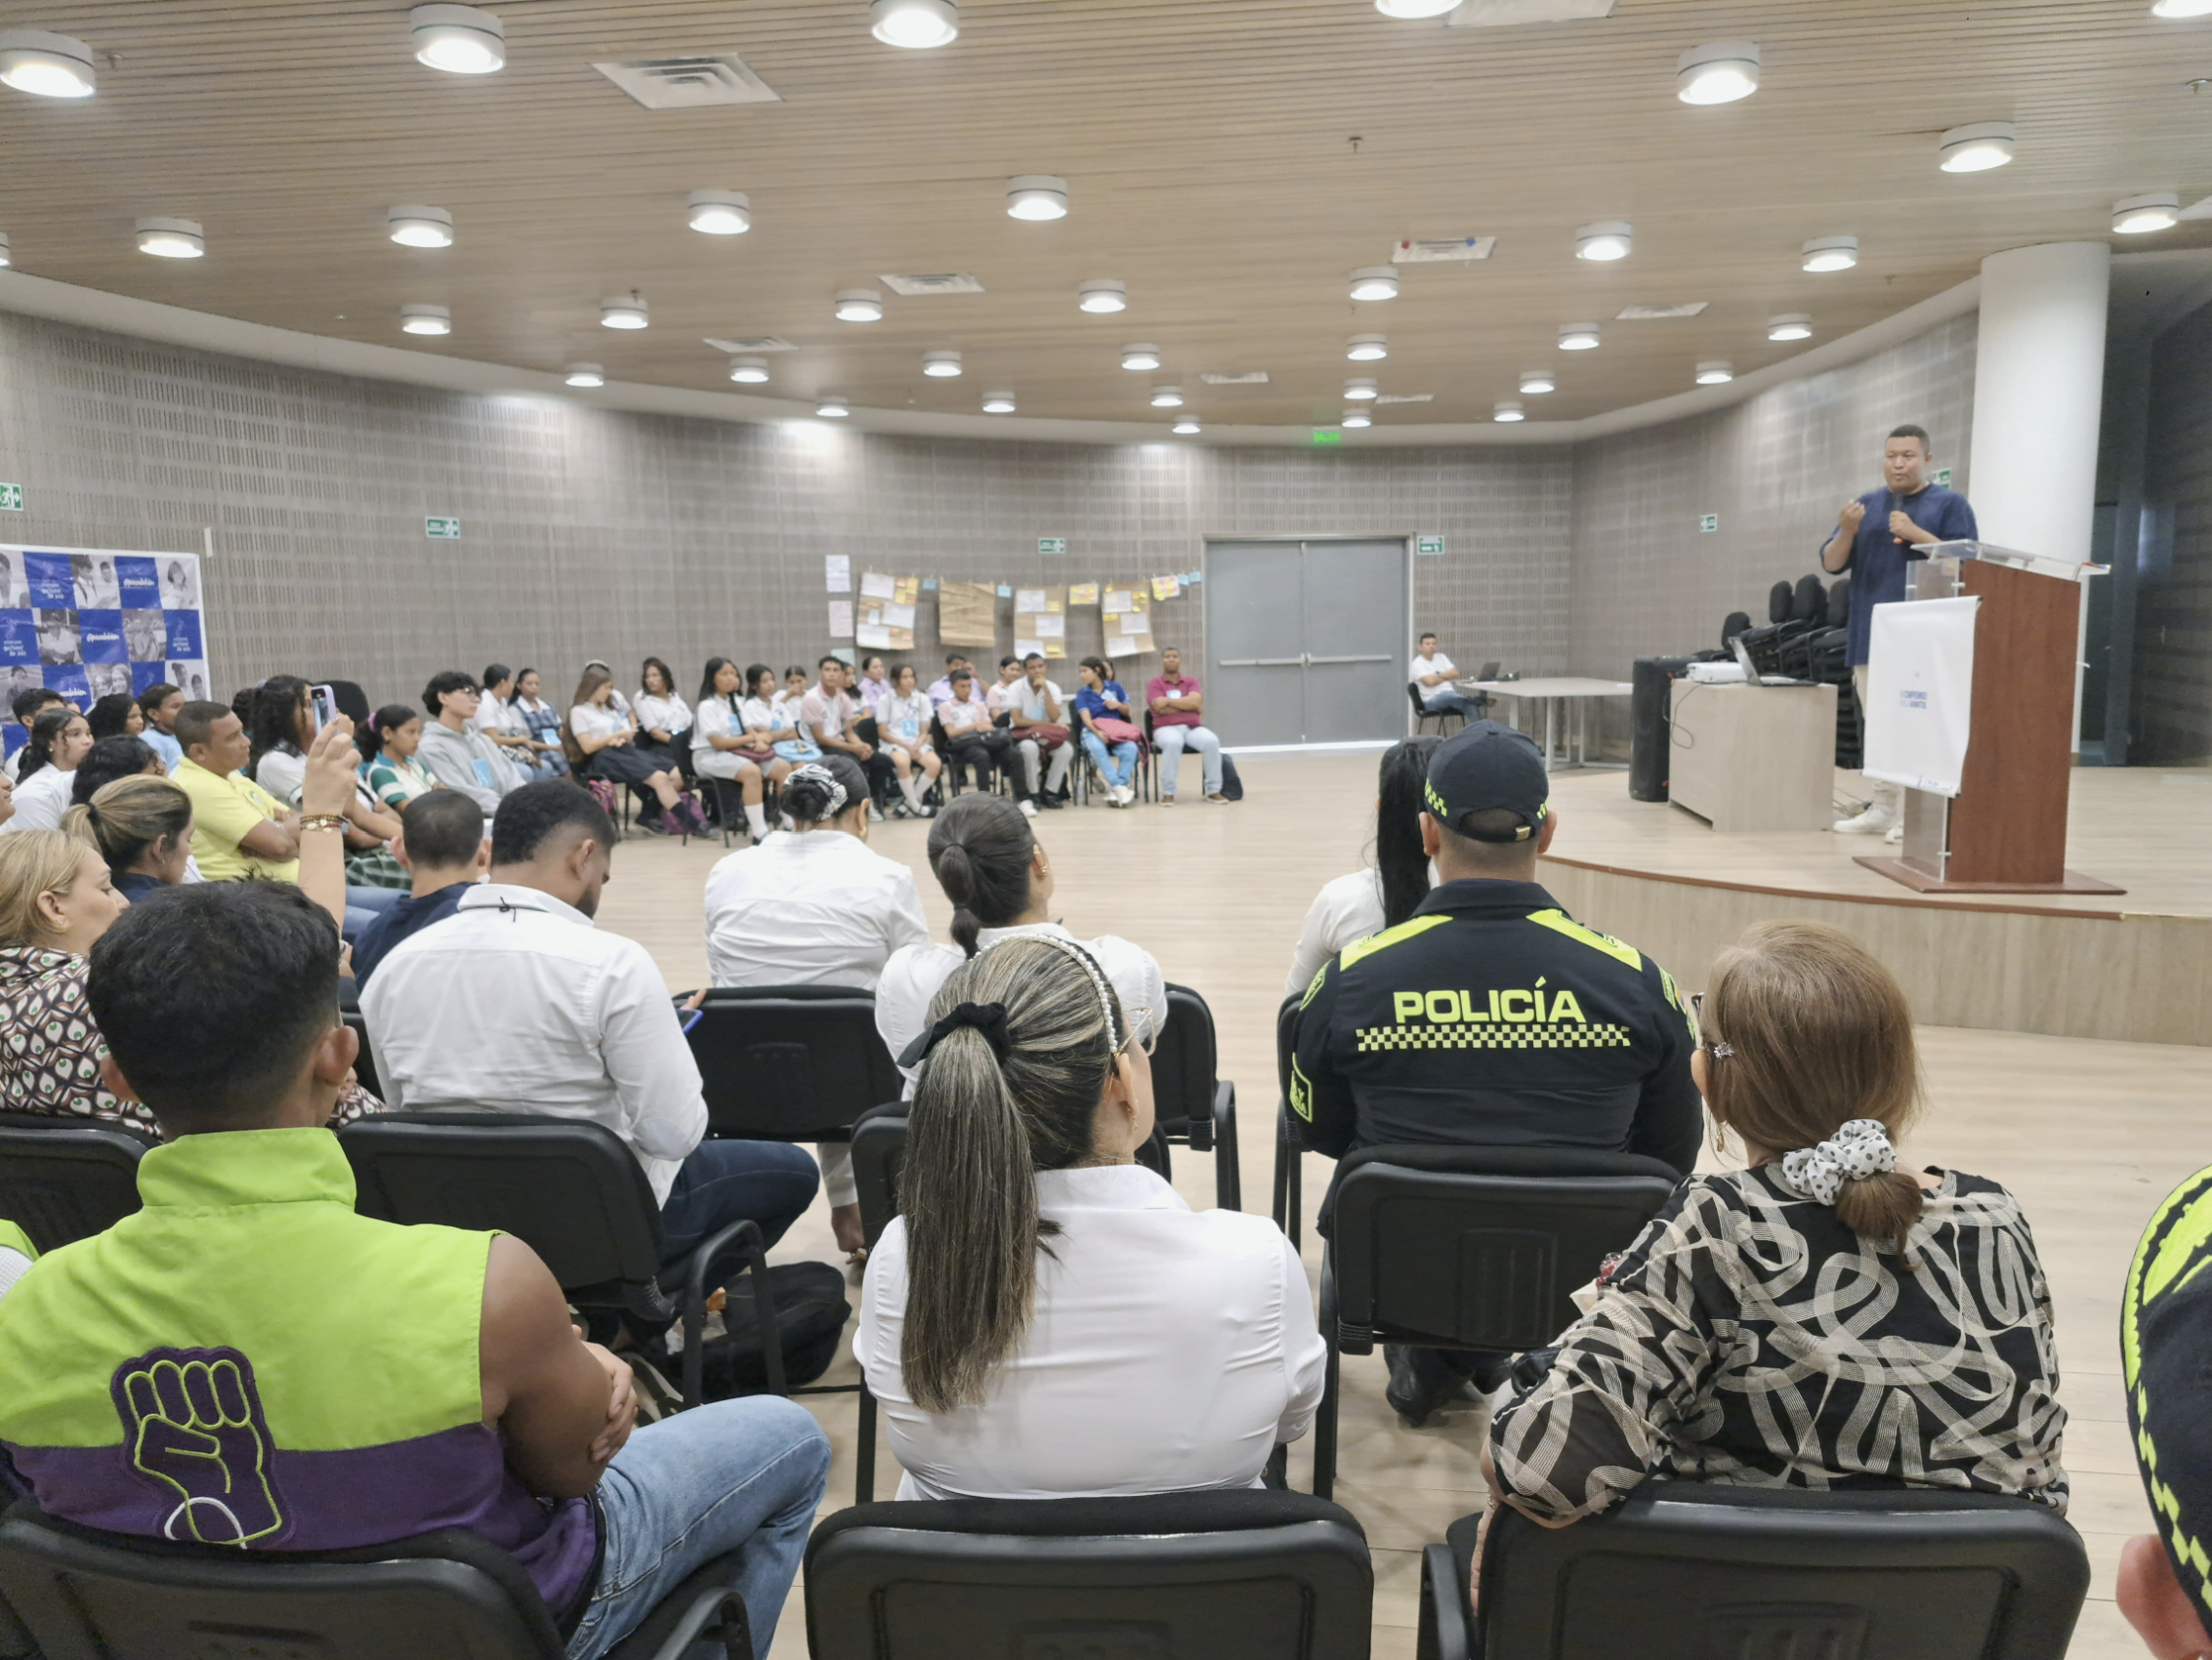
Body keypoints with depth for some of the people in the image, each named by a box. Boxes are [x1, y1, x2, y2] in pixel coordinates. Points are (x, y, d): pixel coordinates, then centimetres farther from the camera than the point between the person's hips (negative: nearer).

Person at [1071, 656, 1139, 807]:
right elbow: (1086, 717, -7)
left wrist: (1118, 705, -4)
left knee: (1130, 748, -33)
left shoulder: (1114, 687, 13)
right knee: (1097, 748, -39)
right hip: (1093, 731, -1)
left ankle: (1114, 791, -36)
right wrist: (1097, 732, -27)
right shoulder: (1082, 693, 8)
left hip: (1116, 730, 2)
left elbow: (1127, 712, 19)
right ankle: (1119, 788, -43)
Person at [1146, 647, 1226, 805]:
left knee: (1212, 741, -29)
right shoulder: (1154, 683, 7)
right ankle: (1167, 792, -30)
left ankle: (1213, 790, -19)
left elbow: (1196, 702, -6)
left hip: (1192, 727, 3)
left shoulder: (1190, 682, 14)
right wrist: (1187, 705, -3)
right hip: (1166, 728, -3)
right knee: (1173, 743, -39)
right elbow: (1161, 708, -10)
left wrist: (1168, 700, -7)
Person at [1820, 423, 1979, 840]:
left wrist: (1915, 534, -16)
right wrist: (1846, 531, -10)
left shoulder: (1950, 504, 3)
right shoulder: (1866, 505, 15)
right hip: (1870, 636, 5)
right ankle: (1882, 809, 14)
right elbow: (1831, 563, 10)